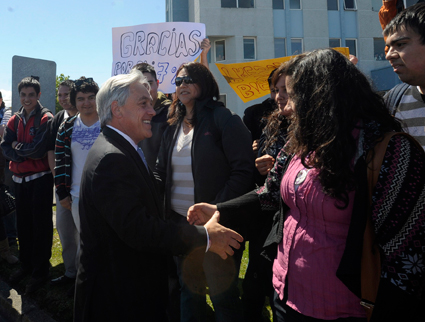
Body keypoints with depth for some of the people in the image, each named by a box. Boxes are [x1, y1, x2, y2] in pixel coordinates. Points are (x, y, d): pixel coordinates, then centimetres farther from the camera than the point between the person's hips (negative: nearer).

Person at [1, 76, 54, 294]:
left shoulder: (46, 119, -9)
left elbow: (39, 149, -18)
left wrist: (18, 147, -4)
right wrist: (25, 154, -15)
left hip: (40, 179, -6)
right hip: (20, 179, 6)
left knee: (41, 226, 3)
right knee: (23, 225, 15)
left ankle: (40, 272, 15)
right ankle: (26, 265, 32)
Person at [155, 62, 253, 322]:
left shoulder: (225, 120, -9)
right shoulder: (173, 127, 12)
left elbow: (243, 171, -16)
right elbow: (161, 172, 15)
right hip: (179, 222, 6)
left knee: (223, 294, 8)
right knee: (189, 290, 21)